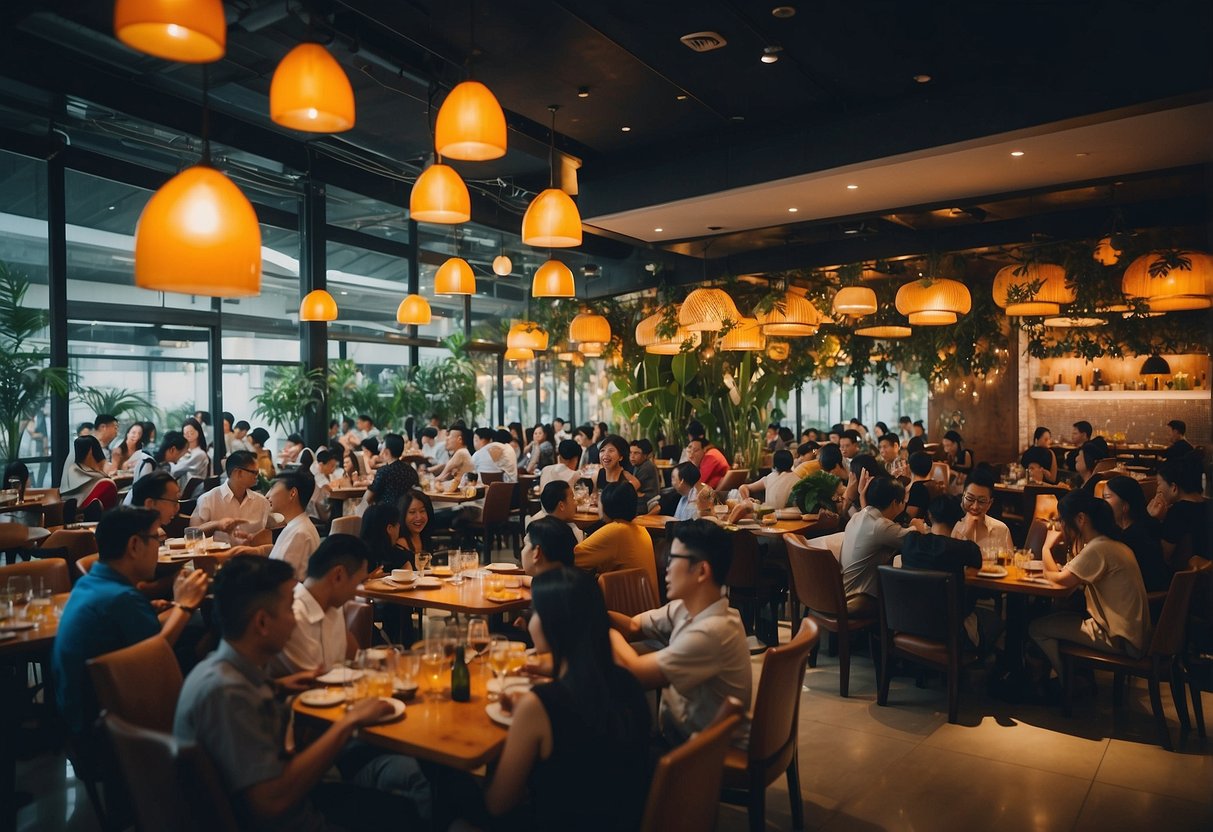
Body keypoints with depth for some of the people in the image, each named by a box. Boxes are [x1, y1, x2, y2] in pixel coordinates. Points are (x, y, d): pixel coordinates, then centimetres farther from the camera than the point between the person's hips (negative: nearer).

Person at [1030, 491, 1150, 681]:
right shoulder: (1112, 544, 9)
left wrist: (1046, 547, -1)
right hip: (1133, 634, 10)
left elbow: (1061, 579, -17)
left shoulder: (1098, 549, -22)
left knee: (1037, 628, -4)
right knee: (1055, 617, 20)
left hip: (1119, 640, -10)